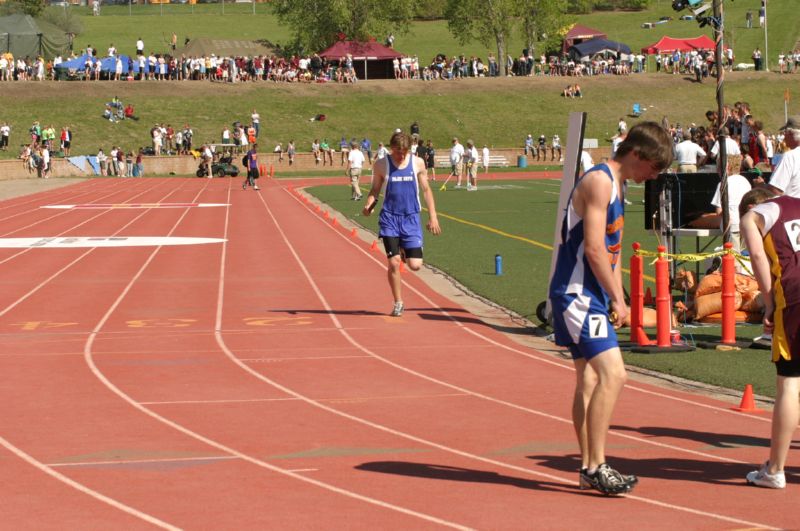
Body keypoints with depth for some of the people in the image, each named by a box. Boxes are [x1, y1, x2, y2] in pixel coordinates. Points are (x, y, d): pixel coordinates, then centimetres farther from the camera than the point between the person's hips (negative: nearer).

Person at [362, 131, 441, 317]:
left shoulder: (418, 163, 2)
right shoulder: (381, 165, -2)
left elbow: (426, 190, 8)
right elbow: (375, 190, 7)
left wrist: (433, 216, 4)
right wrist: (369, 205, -14)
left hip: (411, 218, 1)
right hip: (390, 218, -1)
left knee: (415, 265, -4)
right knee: (394, 263, -9)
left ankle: (405, 252, 33)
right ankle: (398, 303, 8)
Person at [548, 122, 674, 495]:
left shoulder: (615, 185, 18)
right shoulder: (599, 181, -14)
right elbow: (593, 248, -21)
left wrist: (617, 298, 11)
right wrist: (617, 298, -14)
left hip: (591, 296, 11)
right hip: (577, 294, -11)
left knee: (591, 380, 12)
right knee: (612, 374, -18)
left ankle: (588, 468, 18)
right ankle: (595, 467, -16)